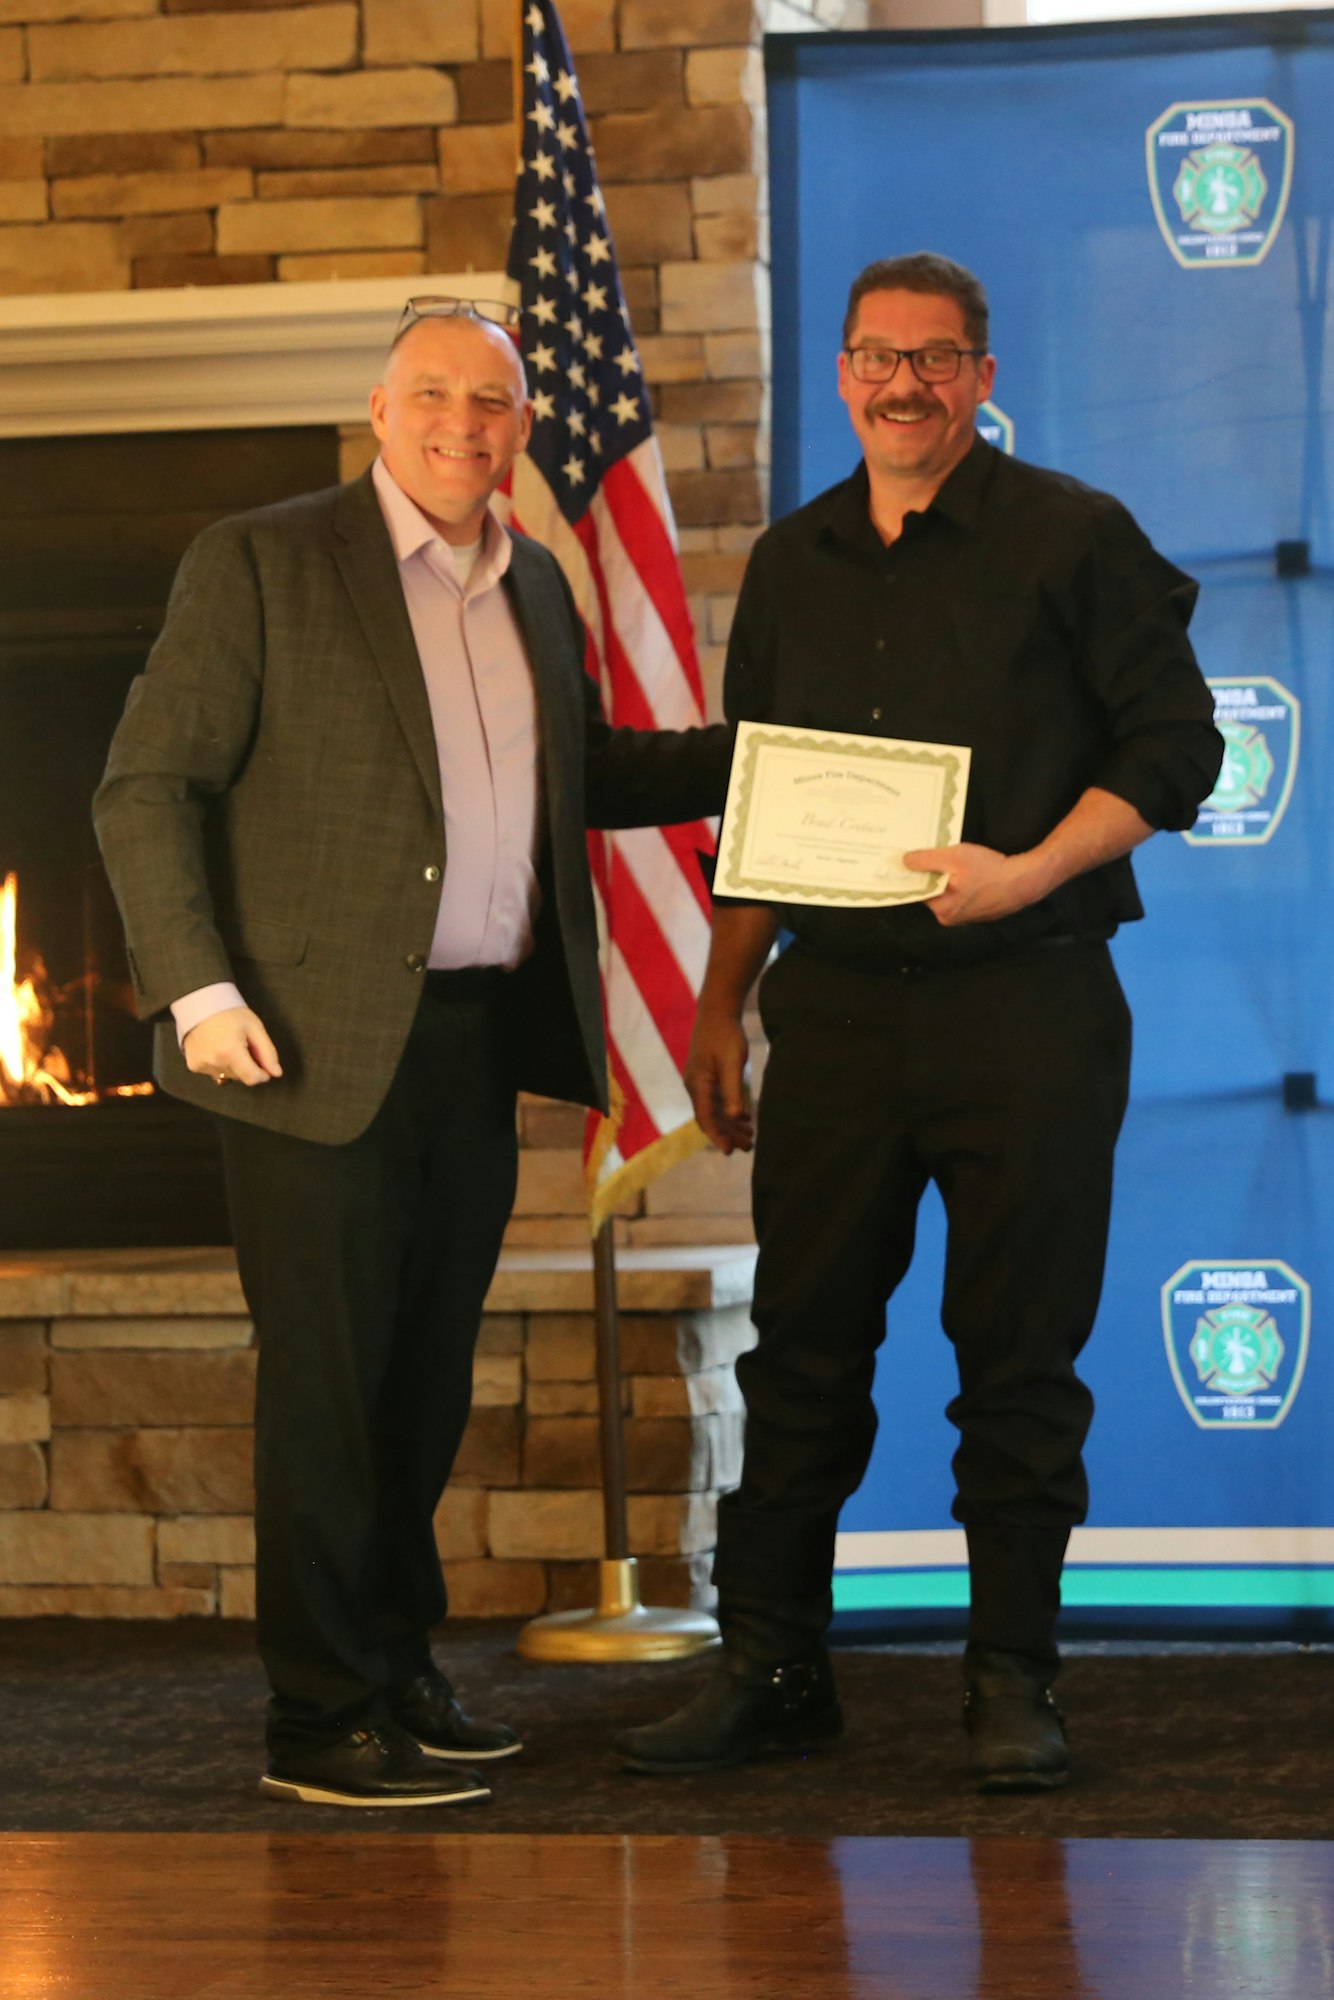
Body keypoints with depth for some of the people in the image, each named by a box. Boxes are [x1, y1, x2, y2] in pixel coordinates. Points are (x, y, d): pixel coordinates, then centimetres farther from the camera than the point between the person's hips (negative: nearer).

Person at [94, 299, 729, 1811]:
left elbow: (583, 775, 27)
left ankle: (400, 1675, 25)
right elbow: (145, 790, -7)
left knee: (428, 1380, 14)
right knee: (327, 1380, -3)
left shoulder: (533, 587, 15)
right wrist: (197, 991, -17)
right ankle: (323, 1720, 4)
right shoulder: (258, 565, -5)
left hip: (481, 1043, 7)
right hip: (325, 1044, -6)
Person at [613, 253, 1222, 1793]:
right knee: (802, 1345, 5)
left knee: (1018, 1357, 0)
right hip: (837, 1010, 4)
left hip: (1025, 1007, -4)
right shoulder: (791, 567, 14)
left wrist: (1026, 874, -17)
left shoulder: (1071, 539, -1)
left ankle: (1012, 1681, 9)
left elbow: (1172, 743, -5)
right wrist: (720, 1000, 13)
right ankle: (769, 1667, 13)